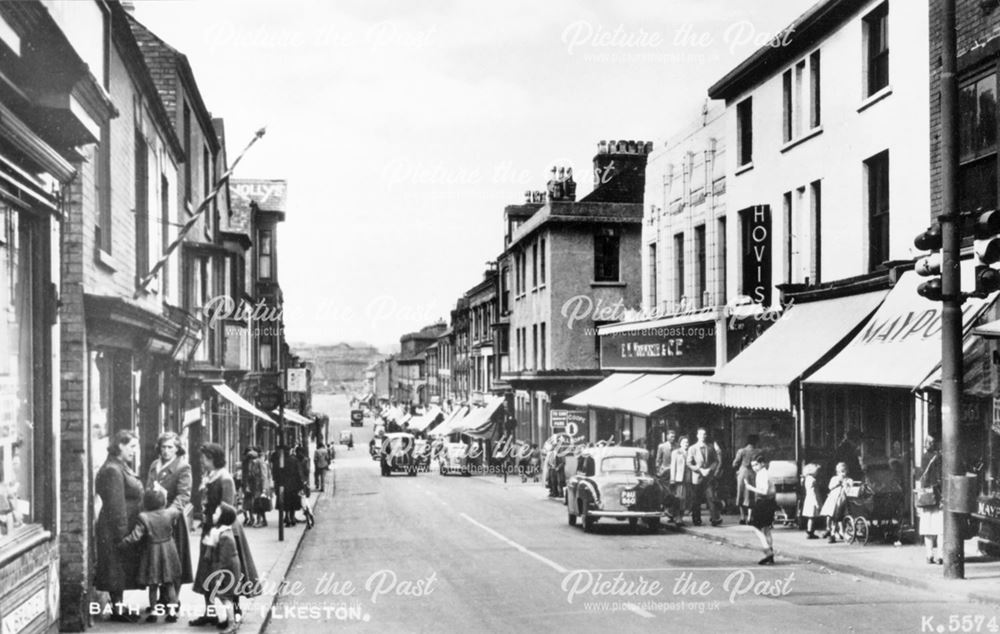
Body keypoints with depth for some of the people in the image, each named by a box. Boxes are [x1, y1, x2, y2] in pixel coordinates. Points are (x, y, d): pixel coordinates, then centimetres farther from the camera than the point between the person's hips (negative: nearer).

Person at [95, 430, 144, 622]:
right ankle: (117, 609, 3)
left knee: (122, 570, 13)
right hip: (115, 529, -10)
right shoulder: (113, 470, -18)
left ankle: (119, 606, 20)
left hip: (126, 527, 10)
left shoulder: (122, 468, 15)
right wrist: (122, 533, -23)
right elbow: (116, 506, -22)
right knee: (117, 569, -3)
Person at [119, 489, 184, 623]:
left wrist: (120, 544, -8)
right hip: (168, 550, 2)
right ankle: (172, 610, 6)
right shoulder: (170, 513, -10)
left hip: (151, 553, -2)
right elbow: (178, 513, 14)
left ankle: (154, 611, 13)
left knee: (152, 584, 10)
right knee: (169, 582, 11)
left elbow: (135, 536, -20)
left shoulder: (144, 518, -18)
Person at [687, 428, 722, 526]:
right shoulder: (692, 448, 6)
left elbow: (716, 460, 9)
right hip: (697, 477, 0)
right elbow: (689, 463, 1)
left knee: (711, 497, -11)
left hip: (709, 476, 0)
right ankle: (696, 520, 14)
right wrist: (700, 470, -11)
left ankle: (715, 518, -16)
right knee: (697, 500, 4)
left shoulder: (710, 448, 9)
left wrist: (709, 469, -7)